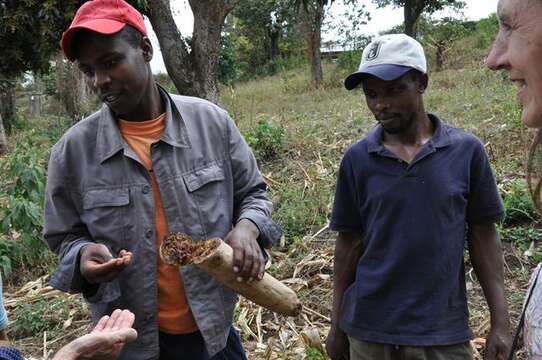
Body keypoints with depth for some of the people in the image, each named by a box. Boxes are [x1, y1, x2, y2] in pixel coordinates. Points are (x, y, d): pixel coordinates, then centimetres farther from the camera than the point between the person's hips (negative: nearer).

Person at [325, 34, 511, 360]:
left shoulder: (467, 150, -5)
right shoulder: (357, 159, -4)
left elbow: (483, 235, 0)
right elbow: (349, 242, 2)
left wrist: (501, 322, -1)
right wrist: (338, 324, 6)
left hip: (443, 332, 0)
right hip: (368, 328, 1)